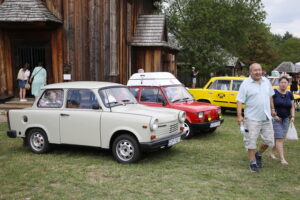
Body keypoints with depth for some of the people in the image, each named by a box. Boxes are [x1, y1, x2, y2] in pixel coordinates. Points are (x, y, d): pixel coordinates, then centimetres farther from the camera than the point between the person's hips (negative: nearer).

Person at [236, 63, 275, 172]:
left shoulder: (266, 81, 8)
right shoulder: (245, 84, -8)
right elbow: (240, 101, -12)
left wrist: (272, 109, 20)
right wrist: (239, 116, -19)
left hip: (266, 117, 5)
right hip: (252, 118, -5)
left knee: (269, 140, 8)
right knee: (251, 142, 1)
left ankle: (259, 154, 34)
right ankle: (253, 162, 16)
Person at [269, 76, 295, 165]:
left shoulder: (290, 94, 8)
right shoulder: (274, 92, -9)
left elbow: (292, 107, 14)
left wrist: (292, 116, -1)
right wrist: (274, 115, -17)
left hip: (285, 119, 6)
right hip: (275, 119, -5)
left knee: (279, 138, 11)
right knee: (279, 139, -9)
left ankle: (272, 153, 31)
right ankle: (282, 159, -7)